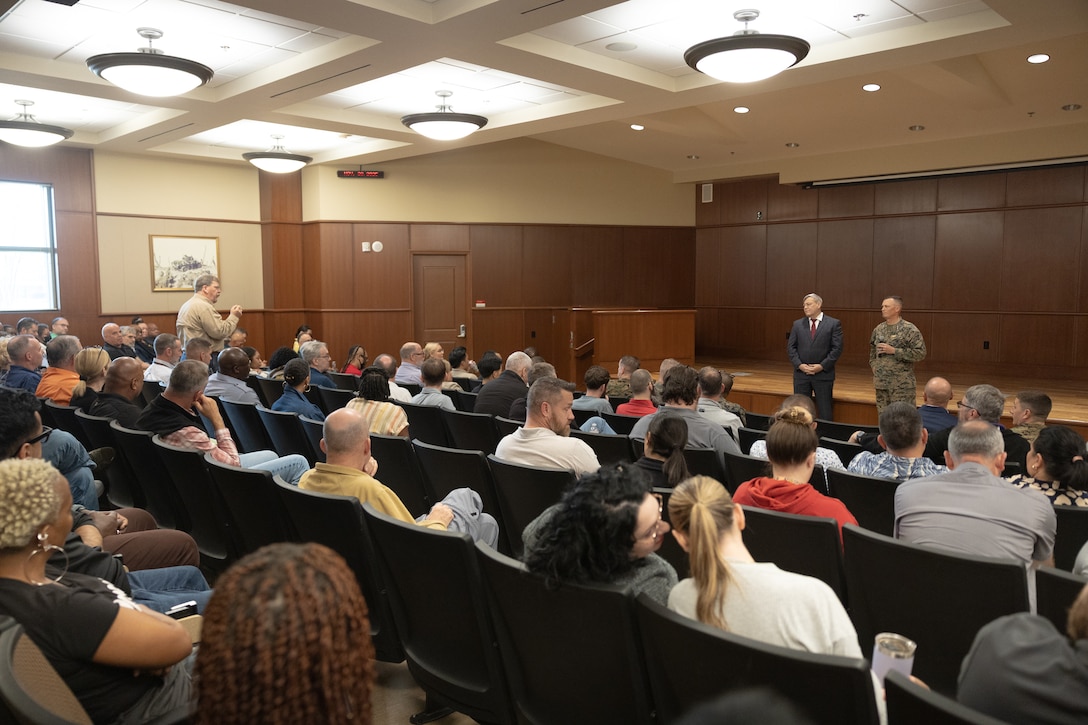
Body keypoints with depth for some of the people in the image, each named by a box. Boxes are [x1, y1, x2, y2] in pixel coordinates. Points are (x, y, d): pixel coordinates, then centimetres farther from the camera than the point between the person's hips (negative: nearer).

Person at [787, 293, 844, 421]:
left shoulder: (833, 324, 0)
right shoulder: (798, 324, 9)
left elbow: (837, 348, -5)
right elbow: (791, 347, 6)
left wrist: (822, 366, -12)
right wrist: (799, 365, -8)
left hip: (823, 374, -3)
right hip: (801, 373, 3)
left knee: (825, 411, 2)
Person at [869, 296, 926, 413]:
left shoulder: (909, 329, -8)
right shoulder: (878, 329, 10)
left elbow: (921, 353, -14)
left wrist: (894, 351, -17)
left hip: (902, 385, -6)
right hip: (881, 384, 6)